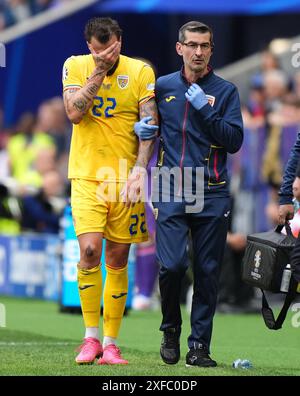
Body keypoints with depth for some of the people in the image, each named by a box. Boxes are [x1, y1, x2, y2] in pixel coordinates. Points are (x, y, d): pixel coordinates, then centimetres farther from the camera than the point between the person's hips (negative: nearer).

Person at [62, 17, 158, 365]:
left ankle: (110, 343, 10)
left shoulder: (141, 72, 0)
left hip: (125, 177, 1)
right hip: (86, 176, -1)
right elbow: (74, 113, -11)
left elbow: (149, 123, -4)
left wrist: (140, 168, -16)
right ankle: (90, 337, -4)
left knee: (118, 260, 3)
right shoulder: (75, 67, 3)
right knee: (89, 250, -16)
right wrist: (99, 71, -12)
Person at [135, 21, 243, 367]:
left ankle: (199, 346, 9)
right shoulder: (162, 87, 10)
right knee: (171, 265, -12)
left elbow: (234, 141, -4)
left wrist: (205, 109, -12)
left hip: (211, 195, 0)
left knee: (207, 272, 0)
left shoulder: (225, 91, 6)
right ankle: (171, 331, 13)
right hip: (171, 192, 0)